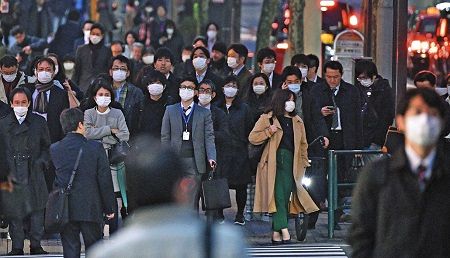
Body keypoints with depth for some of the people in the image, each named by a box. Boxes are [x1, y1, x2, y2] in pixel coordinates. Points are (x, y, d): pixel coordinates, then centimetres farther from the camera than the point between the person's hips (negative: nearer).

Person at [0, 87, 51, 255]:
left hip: (34, 174, 0)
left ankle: (35, 245, 8)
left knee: (37, 210, 0)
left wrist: (42, 162, -1)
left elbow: (46, 147, 13)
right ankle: (17, 247, 5)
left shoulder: (39, 122, 6)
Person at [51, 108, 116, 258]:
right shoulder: (95, 147, -9)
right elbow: (105, 180, -5)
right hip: (91, 209, -1)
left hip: (65, 210, 1)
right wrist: (109, 208, 3)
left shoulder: (54, 149, -3)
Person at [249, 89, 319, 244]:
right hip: (273, 163, -4)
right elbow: (252, 138, 4)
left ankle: (276, 232, 0)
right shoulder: (267, 119, 7)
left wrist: (304, 164, 15)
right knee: (278, 195, -15)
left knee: (286, 195, -5)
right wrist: (269, 131, -9)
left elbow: (303, 144, 24)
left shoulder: (297, 122, 20)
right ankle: (284, 230, -23)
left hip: (290, 163, 4)